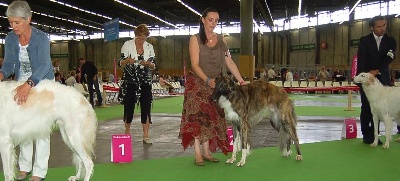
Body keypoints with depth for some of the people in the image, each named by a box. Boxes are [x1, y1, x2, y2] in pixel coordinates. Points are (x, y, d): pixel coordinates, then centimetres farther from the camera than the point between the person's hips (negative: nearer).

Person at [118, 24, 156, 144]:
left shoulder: (149, 47, 7)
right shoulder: (127, 45, 0)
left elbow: (154, 66, 7)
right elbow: (120, 63, -1)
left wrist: (149, 64, -16)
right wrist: (127, 61, -23)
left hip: (145, 81, 2)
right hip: (129, 80, -2)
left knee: (146, 106, -4)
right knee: (129, 105, 2)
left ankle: (146, 135, 1)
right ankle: (127, 131, 23)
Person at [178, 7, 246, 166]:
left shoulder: (221, 40, 8)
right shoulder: (195, 39, -4)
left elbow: (229, 62, 5)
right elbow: (195, 64, -13)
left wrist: (241, 81, -3)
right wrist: (207, 79, -28)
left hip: (215, 85, 4)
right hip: (197, 83, -4)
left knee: (211, 118, 4)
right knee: (198, 116, -9)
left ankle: (207, 152, 10)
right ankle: (198, 154, -6)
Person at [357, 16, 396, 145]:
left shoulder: (390, 41, 5)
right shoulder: (364, 41, 0)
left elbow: (388, 59, -7)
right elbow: (362, 61, -6)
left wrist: (377, 71, -21)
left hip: (382, 79, 2)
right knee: (366, 108, -1)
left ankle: (373, 135, 7)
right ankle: (366, 135, 5)